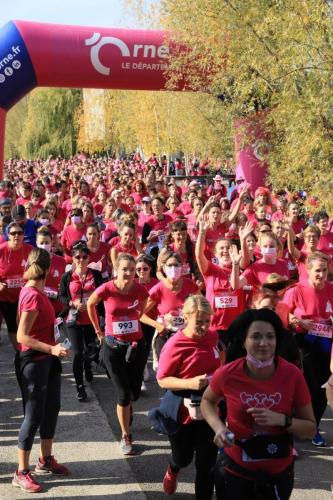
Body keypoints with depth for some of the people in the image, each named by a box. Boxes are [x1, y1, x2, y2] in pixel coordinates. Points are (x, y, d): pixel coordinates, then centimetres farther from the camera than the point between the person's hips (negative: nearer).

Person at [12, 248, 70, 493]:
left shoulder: (32, 290, 4)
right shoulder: (33, 296, -24)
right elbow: (21, 337, -26)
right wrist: (51, 349, -32)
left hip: (47, 359, 9)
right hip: (33, 361, -9)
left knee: (52, 408, 18)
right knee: (34, 416, -2)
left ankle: (46, 460, 33)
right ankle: (21, 473, 10)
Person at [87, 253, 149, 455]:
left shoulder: (140, 289, -12)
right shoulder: (106, 289, -18)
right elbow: (90, 305, 4)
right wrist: (98, 330, 7)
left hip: (136, 345, 2)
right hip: (113, 346, -2)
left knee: (135, 392, 12)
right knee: (123, 394, -1)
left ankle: (127, 415, 47)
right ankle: (125, 437, 17)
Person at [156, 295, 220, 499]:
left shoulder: (212, 336, -4)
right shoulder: (175, 345, -21)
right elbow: (162, 380, -16)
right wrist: (190, 383, -29)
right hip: (183, 413, -3)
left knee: (207, 463, 6)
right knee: (183, 458, 20)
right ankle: (172, 471, 56)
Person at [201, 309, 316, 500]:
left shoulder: (292, 374, -17)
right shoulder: (227, 374, -18)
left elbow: (311, 427, -8)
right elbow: (207, 401, 5)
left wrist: (282, 420, -25)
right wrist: (218, 427, -13)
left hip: (279, 470, 2)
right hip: (235, 469, -1)